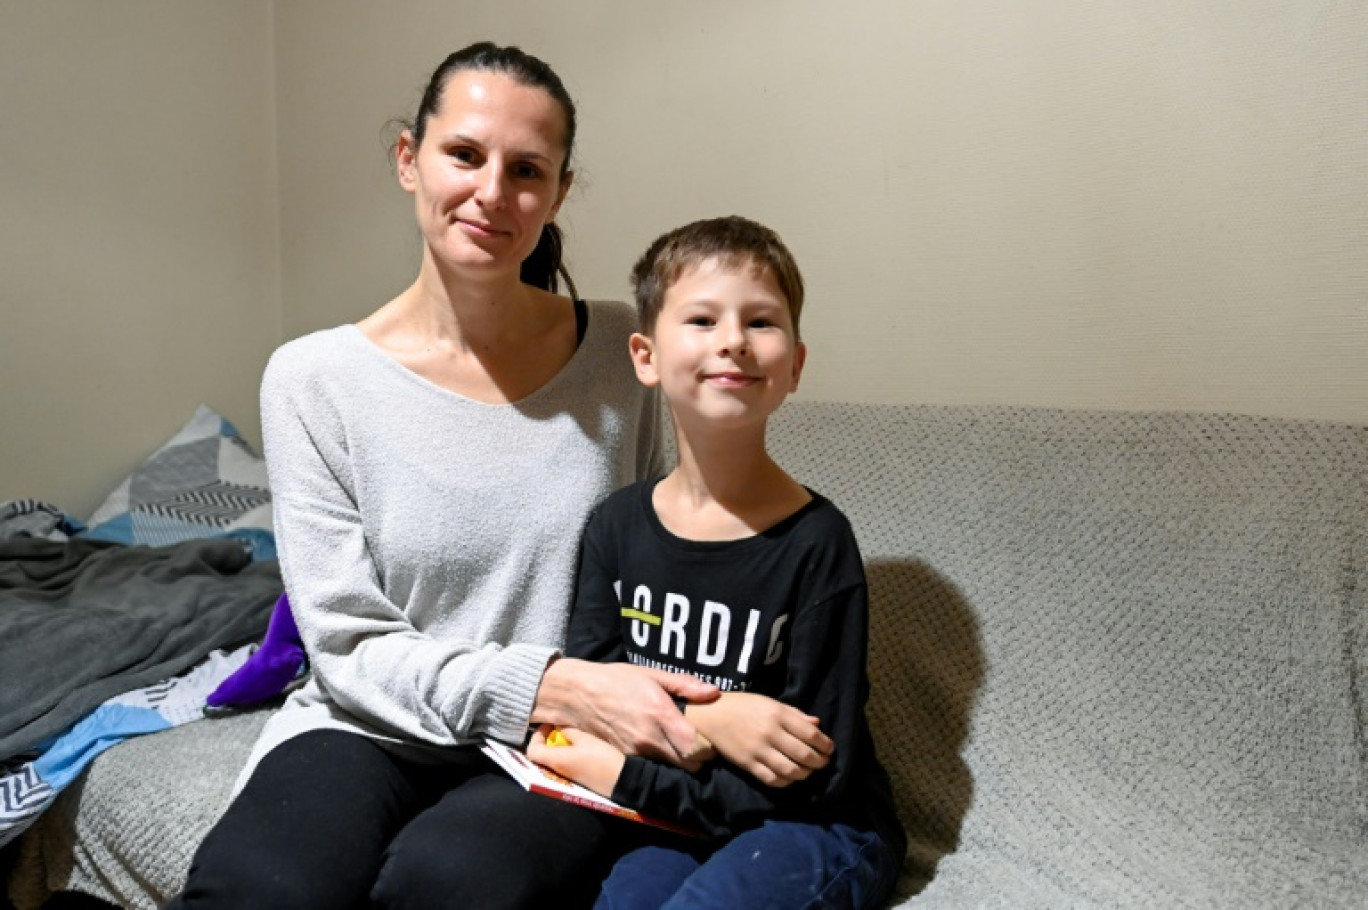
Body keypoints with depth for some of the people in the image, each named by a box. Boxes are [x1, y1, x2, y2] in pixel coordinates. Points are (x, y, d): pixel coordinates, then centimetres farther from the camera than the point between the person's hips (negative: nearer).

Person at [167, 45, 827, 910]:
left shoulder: (622, 350, -3)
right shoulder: (313, 379, -6)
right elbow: (349, 644, -7)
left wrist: (720, 703, -13)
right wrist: (556, 685, -21)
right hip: (376, 730, 0)